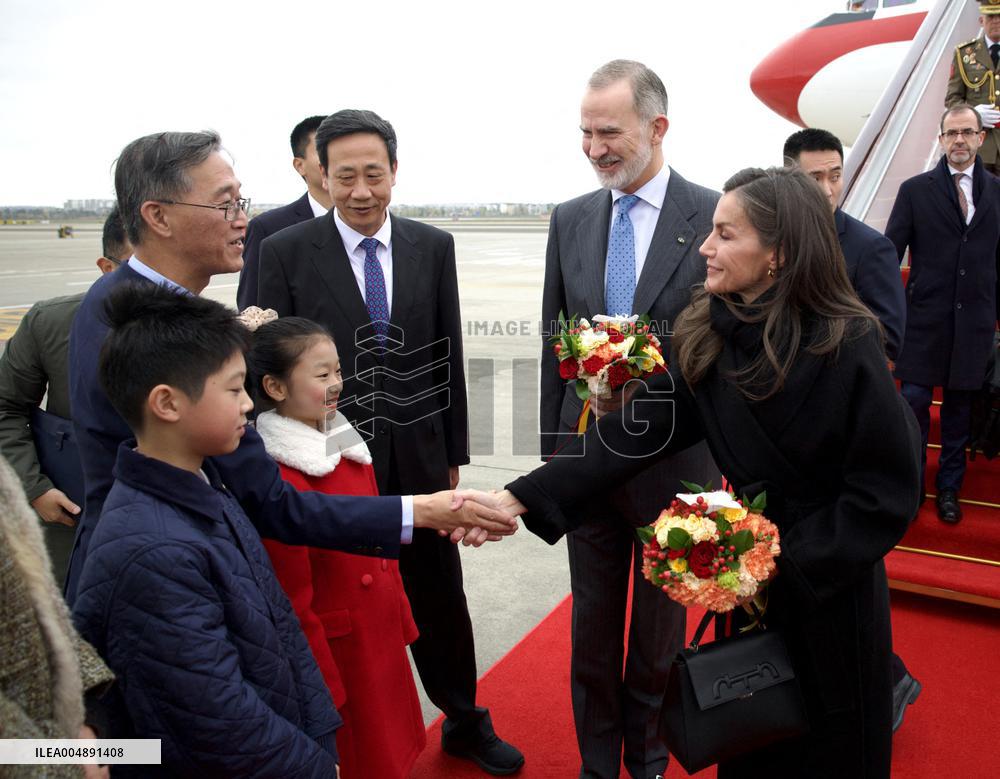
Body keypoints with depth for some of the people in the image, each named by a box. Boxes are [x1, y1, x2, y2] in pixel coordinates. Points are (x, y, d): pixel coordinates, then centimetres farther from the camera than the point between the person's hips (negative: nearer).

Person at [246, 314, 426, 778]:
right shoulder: (277, 480, -24)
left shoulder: (341, 440, 2)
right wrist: (323, 686, -13)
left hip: (382, 635, 8)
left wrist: (400, 617, 13)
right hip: (336, 648, -7)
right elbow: (292, 599, -19)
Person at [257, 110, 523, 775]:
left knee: (441, 598, 15)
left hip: (418, 458, 2)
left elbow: (449, 358, 6)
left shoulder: (434, 246, 2)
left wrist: (453, 452, 8)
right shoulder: (286, 252, -5)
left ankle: (465, 722, 38)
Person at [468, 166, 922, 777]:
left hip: (830, 587, -4)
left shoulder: (848, 348, -24)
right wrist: (523, 497, -22)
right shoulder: (710, 335, -9)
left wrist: (785, 564, -20)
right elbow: (639, 427, -15)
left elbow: (887, 492, -18)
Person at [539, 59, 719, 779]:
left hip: (674, 457, -3)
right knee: (593, 624, 18)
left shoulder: (714, 217, -9)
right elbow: (554, 344, 6)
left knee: (661, 626, 17)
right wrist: (554, 445, 7)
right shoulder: (570, 220, 3)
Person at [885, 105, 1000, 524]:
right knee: (914, 401, -1)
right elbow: (890, 253, -1)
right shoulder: (915, 190, 0)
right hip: (925, 317, -2)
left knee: (959, 408, 11)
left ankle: (949, 489, 26)